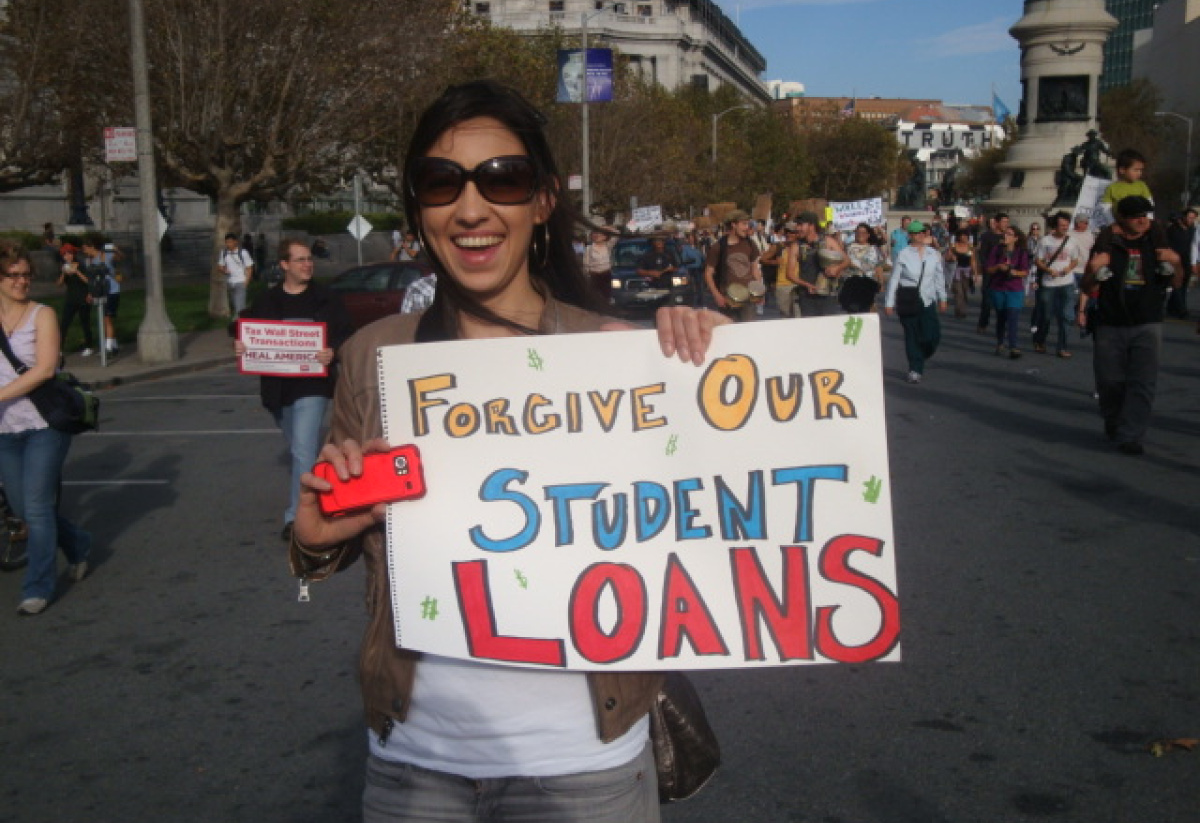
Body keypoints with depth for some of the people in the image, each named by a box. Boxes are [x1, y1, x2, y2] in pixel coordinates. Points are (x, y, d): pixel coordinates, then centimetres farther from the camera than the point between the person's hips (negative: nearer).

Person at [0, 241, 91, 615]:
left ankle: (38, 588, 6)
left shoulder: (42, 315, -5)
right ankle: (78, 546, 36)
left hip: (44, 425, -5)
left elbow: (45, 368, -17)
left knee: (36, 507, -5)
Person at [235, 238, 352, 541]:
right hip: (278, 388, 4)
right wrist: (238, 346, -9)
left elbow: (346, 334, -2)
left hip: (312, 387, -4)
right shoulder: (266, 301, 7)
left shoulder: (326, 298, 0)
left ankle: (296, 516, -15)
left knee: (304, 450, -15)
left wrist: (333, 352, -22)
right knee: (301, 449, 20)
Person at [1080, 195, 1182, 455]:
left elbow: (1175, 282, 12)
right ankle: (1113, 425, 31)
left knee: (1143, 383, -6)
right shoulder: (1106, 244, 1)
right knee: (1110, 381, 7)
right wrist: (1093, 270, -17)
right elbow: (1086, 287, 4)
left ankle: (1130, 436, -4)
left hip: (1147, 326, 1)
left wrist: (1175, 264, -9)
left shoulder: (1156, 241, 5)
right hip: (1110, 326, -1)